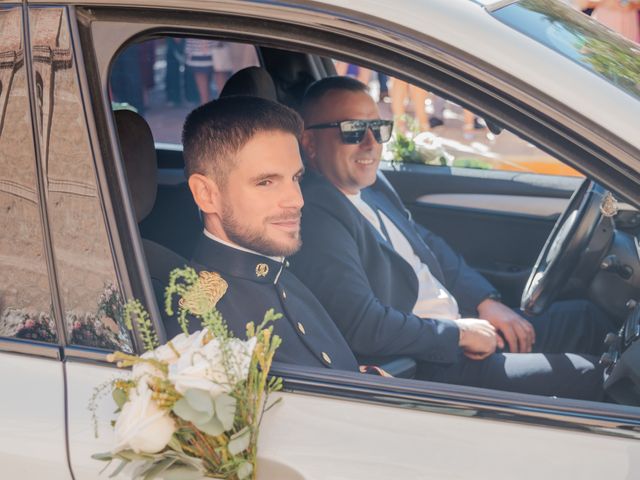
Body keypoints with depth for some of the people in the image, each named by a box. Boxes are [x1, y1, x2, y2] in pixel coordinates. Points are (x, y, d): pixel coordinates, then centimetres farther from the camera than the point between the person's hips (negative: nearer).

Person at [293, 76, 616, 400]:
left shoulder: (373, 186, 9)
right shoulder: (314, 217, -21)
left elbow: (430, 247, 21)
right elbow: (363, 325, -27)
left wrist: (487, 301, 6)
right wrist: (459, 333, -17)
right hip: (424, 367, -10)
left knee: (584, 317, 14)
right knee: (583, 377, -12)